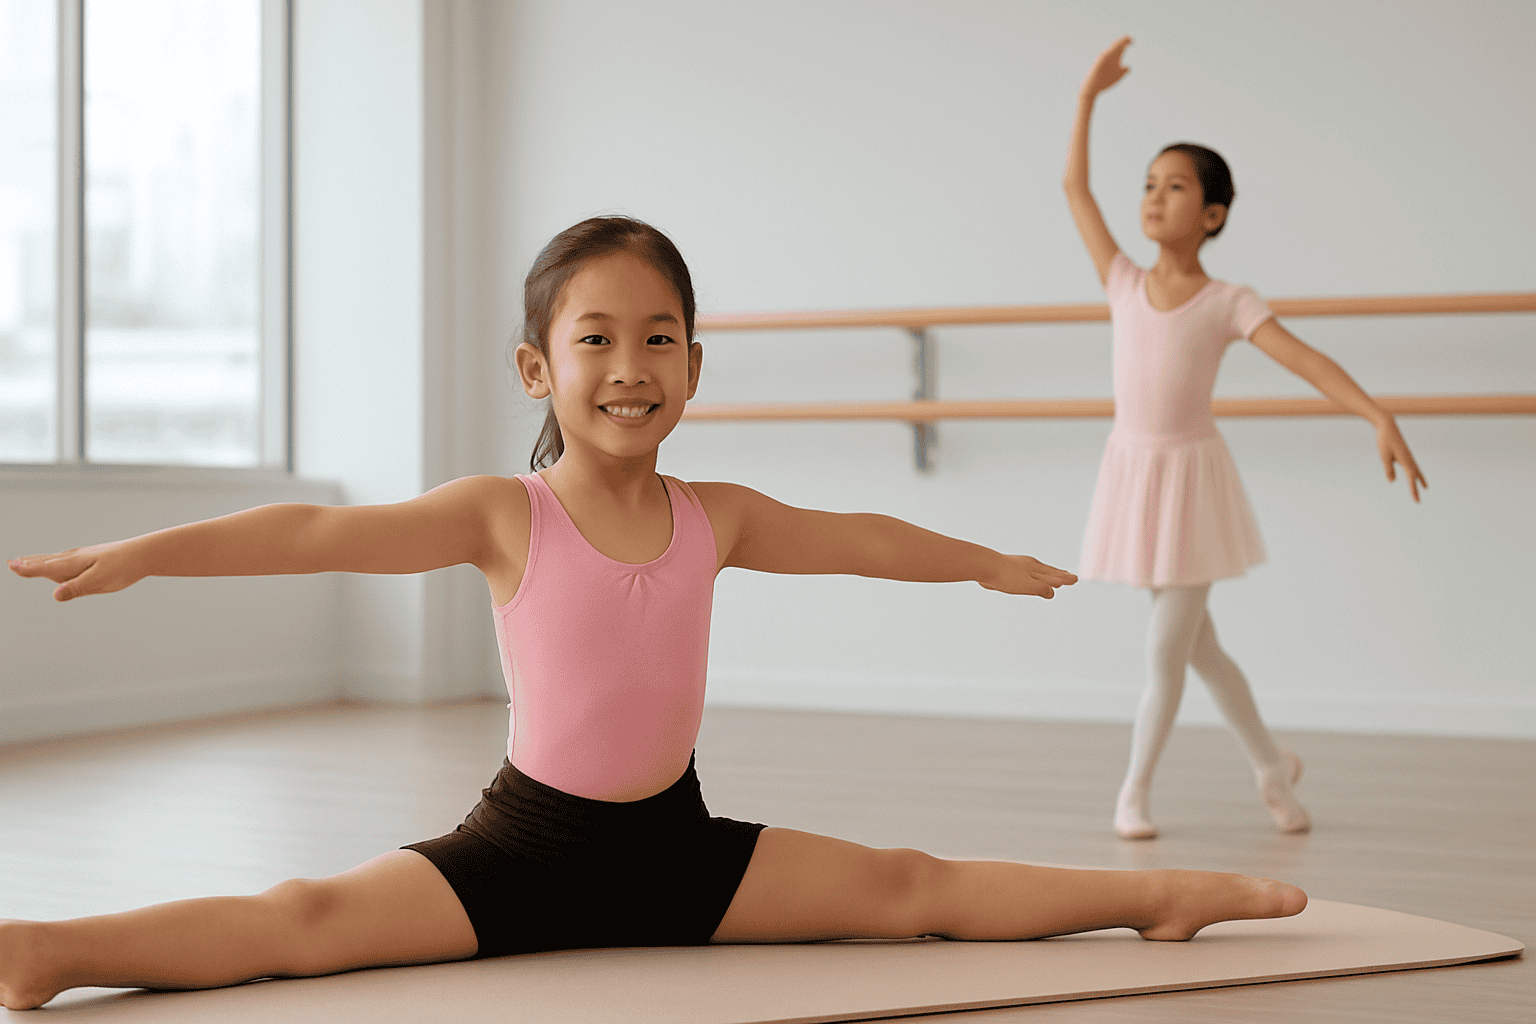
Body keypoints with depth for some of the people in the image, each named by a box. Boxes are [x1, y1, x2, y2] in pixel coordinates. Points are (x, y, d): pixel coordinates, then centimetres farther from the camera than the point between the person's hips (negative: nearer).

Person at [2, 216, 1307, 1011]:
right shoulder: (503, 515, -9)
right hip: (526, 842, -4)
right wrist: (143, 553, -25)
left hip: (676, 843, 4)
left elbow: (859, 538, 19)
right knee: (307, 919, -24)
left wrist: (984, 558, 32)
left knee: (907, 887, 0)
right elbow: (320, 533, -17)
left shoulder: (716, 518, 3)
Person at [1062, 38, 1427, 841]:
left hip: (1190, 477, -4)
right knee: (1197, 647, 13)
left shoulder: (1228, 304, -8)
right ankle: (1271, 766, 32)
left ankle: (1134, 790, 16)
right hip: (1133, 471, 4)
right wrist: (1089, 97, 3)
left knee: (1165, 656, 0)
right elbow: (1074, 187, 5)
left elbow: (1305, 359, -20)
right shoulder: (1125, 286, 1)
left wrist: (1378, 417, -33)